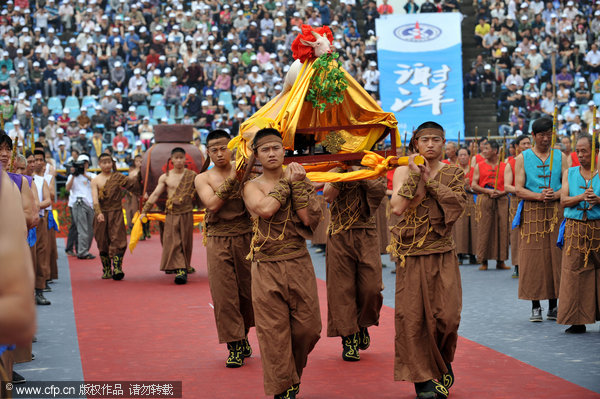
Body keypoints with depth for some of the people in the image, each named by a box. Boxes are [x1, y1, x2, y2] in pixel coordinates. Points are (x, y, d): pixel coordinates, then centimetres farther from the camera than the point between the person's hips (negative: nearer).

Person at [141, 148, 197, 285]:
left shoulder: (192, 176, 3)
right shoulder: (165, 177, 6)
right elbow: (155, 194, 6)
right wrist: (144, 211, 1)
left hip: (186, 214, -1)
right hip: (171, 214, 1)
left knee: (185, 242, 2)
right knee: (173, 242, -10)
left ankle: (184, 270, 10)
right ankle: (180, 270, -15)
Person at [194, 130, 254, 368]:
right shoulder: (203, 179, 4)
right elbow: (212, 204, -13)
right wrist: (231, 178, -17)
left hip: (245, 238, 1)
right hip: (218, 241, -1)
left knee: (248, 290, 8)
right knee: (225, 294, -2)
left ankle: (243, 336, 29)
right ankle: (234, 346, 6)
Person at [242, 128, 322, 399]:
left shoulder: (300, 180, 6)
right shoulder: (252, 186, 2)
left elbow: (310, 218, -8)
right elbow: (265, 208, -21)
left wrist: (297, 184, -11)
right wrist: (287, 182, -10)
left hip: (299, 264, 2)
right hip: (267, 267, -2)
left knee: (309, 328, 6)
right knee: (273, 333, 0)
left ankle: (293, 373, 32)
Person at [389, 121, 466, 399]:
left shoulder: (454, 173, 8)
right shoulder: (403, 171, 3)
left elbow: (457, 203, -10)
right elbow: (397, 207, -11)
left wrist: (429, 180, -11)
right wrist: (413, 176, -14)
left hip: (442, 254, 1)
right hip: (411, 254, -1)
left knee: (447, 314, -5)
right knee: (413, 315, -3)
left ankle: (443, 365, 22)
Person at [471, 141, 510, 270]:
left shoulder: (505, 166, 11)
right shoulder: (479, 166, 10)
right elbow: (474, 185, 4)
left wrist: (501, 192, -11)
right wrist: (488, 191, -11)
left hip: (501, 200, 0)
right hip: (484, 200, 0)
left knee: (502, 229, -2)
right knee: (484, 229, -4)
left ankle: (500, 261, 5)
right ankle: (483, 261, 1)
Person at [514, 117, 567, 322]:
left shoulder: (560, 156, 10)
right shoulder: (523, 158, 6)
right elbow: (519, 189, -2)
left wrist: (555, 195, -16)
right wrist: (539, 196, -17)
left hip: (556, 212, 1)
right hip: (532, 213, -1)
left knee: (556, 257, 0)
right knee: (533, 258, -4)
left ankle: (553, 305, 8)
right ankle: (535, 306, 3)